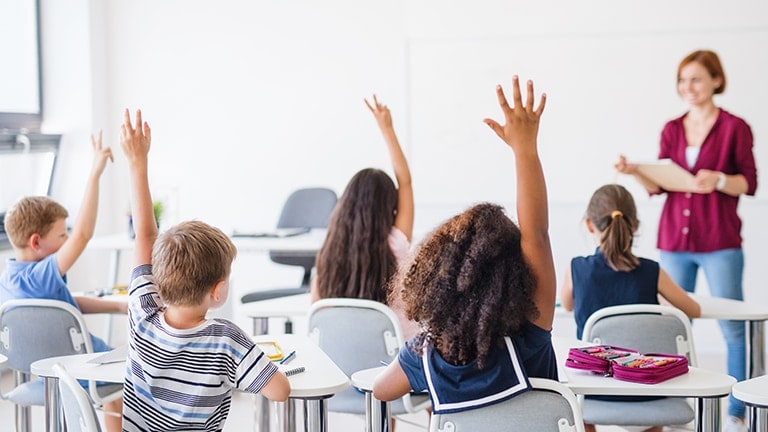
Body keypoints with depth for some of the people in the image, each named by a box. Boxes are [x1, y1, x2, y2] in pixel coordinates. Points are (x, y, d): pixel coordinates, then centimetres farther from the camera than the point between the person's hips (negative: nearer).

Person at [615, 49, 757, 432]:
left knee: (733, 327, 0)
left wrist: (719, 180, -21)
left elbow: (750, 183, -2)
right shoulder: (672, 130, 10)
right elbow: (658, 185, 10)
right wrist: (635, 172, -9)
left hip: (720, 243, -4)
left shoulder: (734, 128, -2)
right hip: (674, 241, 4)